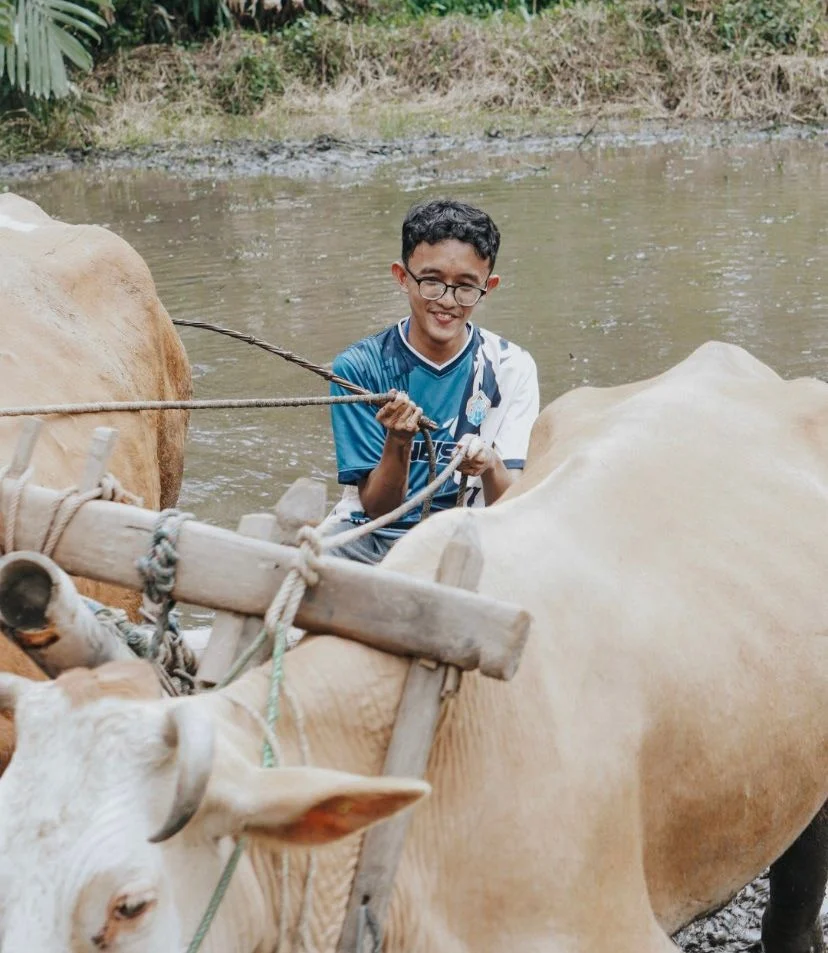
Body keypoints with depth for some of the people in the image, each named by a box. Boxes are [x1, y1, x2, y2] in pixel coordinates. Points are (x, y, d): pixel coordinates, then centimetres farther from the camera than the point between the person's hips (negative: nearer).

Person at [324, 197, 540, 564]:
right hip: (373, 536, -1)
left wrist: (491, 467, -30)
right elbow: (376, 507, -6)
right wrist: (398, 442, -26)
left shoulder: (510, 368, -2)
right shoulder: (360, 367, -4)